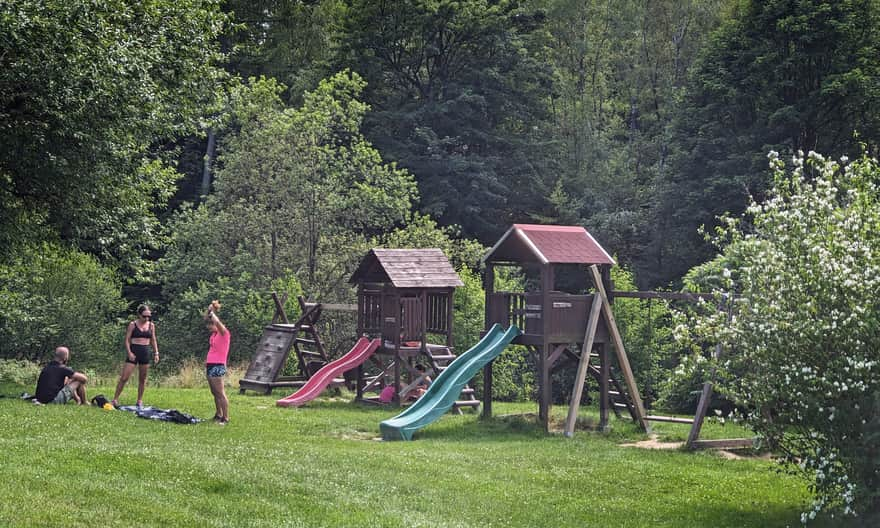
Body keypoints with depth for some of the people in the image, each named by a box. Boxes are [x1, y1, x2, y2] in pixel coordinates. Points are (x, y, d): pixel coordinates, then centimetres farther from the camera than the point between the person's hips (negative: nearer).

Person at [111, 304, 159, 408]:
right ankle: (115, 399, -2)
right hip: (133, 352, -4)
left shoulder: (151, 325, 8)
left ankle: (140, 400, 18)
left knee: (142, 379, 8)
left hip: (145, 353, 4)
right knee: (124, 378, -7)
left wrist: (156, 353, 6)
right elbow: (127, 340, -4)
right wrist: (129, 353, -15)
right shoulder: (133, 325, -3)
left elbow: (153, 340, 14)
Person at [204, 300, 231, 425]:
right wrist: (209, 310, 8)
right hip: (210, 365, 9)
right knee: (214, 393, 14)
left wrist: (212, 313, -17)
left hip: (217, 366, -9)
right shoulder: (214, 334, 11)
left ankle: (226, 418, -9)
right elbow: (206, 318, 23)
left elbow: (217, 322, -32)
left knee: (220, 393, -9)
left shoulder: (224, 333, -12)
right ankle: (219, 415, 22)